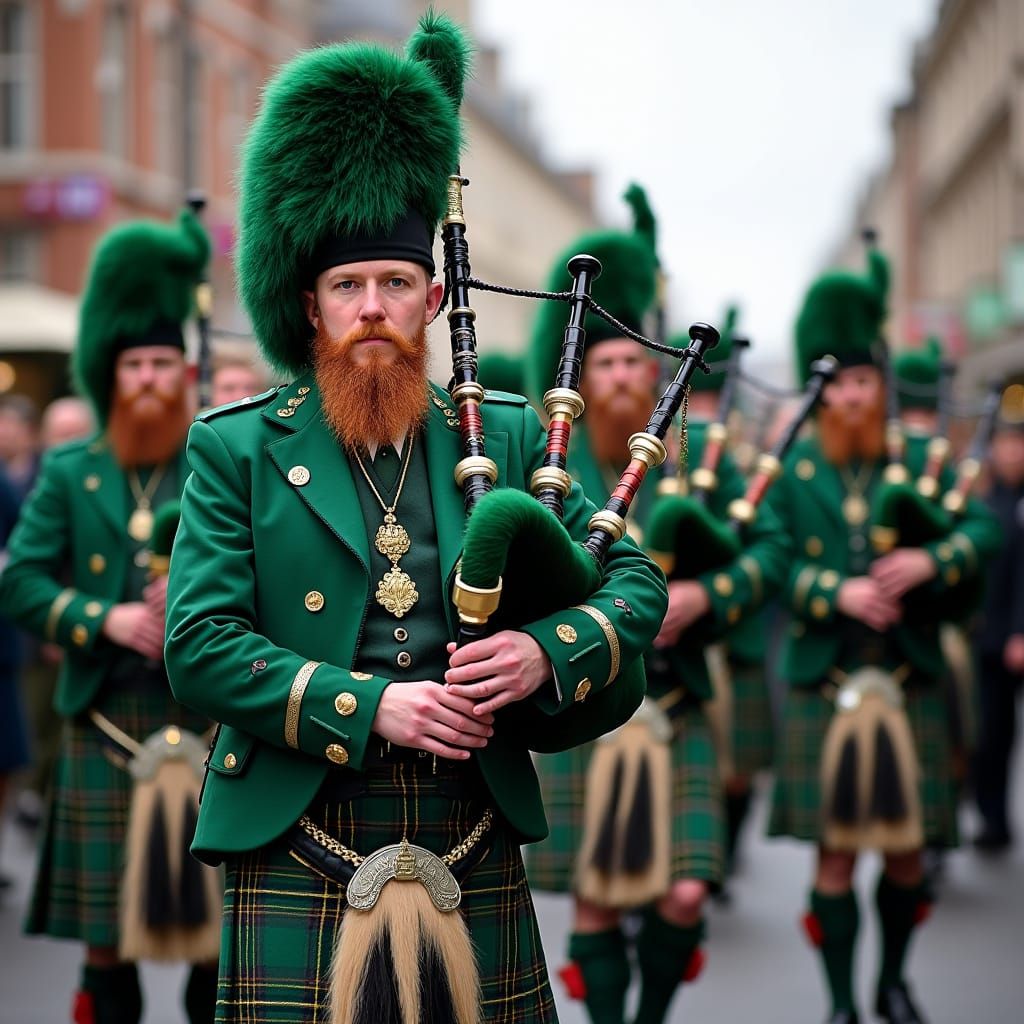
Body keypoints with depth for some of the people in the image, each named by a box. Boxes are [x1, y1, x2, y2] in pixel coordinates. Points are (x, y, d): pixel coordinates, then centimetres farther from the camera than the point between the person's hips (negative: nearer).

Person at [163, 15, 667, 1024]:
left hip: (476, 875, 3)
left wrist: (544, 652, -12)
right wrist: (367, 705, -17)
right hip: (299, 878, -2)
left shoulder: (505, 436, 10)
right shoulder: (238, 448, 3)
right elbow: (197, 645, -5)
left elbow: (637, 581, 9)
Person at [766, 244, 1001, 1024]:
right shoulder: (791, 468, 3)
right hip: (826, 687, -1)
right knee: (835, 850, 1)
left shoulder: (922, 459, 6)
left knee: (908, 848, 8)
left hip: (909, 683, 1)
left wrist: (932, 560, -21)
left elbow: (986, 528, -2)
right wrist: (836, 591, -21)